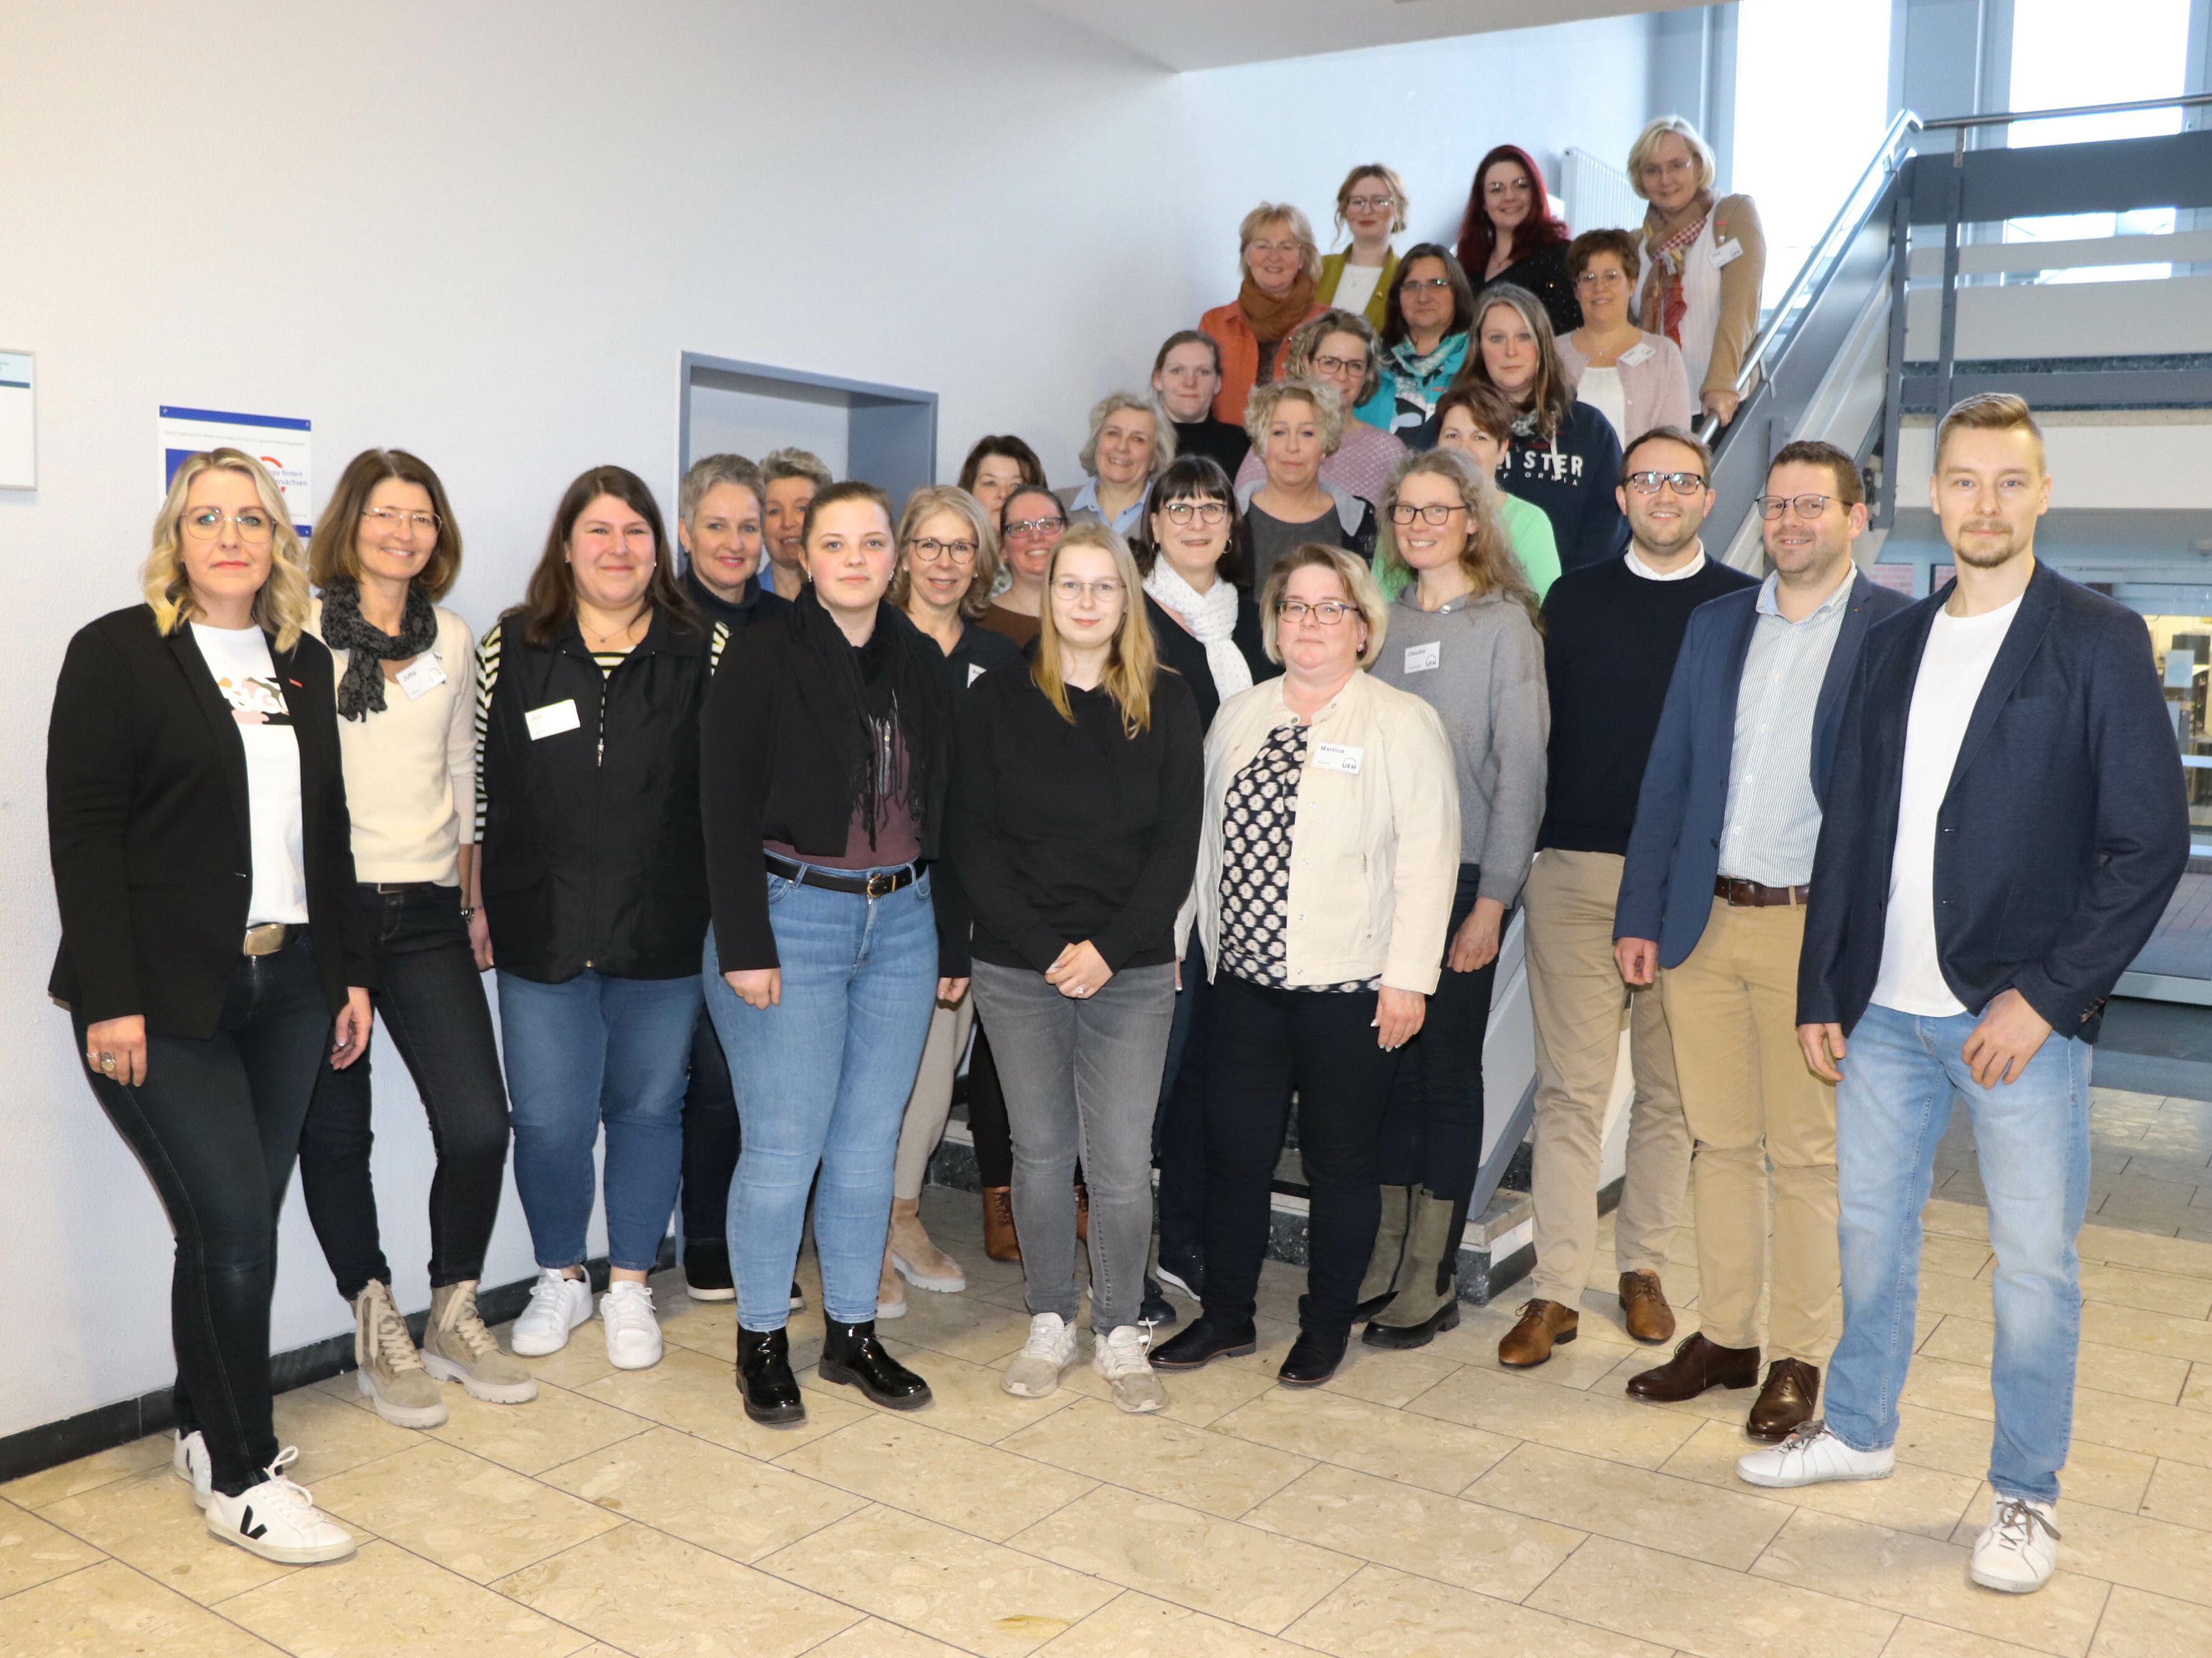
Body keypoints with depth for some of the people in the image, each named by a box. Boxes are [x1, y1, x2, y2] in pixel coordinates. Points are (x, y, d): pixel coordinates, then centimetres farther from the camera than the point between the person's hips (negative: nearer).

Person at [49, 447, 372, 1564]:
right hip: (164, 1002, -5)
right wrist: (110, 999, -15)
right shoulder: (117, 653, -4)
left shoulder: (307, 665, 12)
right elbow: (82, 831, -9)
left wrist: (350, 971, 12)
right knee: (234, 1229, -6)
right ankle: (241, 1478, 10)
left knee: (236, 1227, 11)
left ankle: (206, 1431, 29)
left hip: (287, 988, 5)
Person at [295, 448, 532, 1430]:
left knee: (479, 1124, -4)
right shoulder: (300, 634, -1)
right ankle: (377, 1333, 21)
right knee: (336, 1130, 4)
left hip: (426, 909, 3)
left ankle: (454, 1319, 16)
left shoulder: (454, 641, 12)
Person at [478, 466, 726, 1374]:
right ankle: (560, 1279, 30)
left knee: (648, 1109, 11)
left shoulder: (706, 652, 0)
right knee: (550, 1121, 6)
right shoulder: (510, 647, 2)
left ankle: (630, 1288, 28)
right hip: (541, 931, 0)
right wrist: (476, 907, 4)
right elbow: (478, 787, 6)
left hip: (665, 932, 0)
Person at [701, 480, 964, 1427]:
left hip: (900, 922, 5)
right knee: (784, 1146, 0)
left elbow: (942, 810, 12)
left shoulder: (922, 666, 9)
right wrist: (745, 945, -15)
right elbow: (729, 813, -9)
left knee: (870, 1142, 11)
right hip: (793, 916, -5)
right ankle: (761, 1341, 18)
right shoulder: (764, 666, -6)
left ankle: (853, 1332, 25)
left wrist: (953, 940, 11)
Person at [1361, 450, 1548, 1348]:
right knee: (1390, 1064, 9)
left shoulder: (1504, 623, -5)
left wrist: (1492, 902, -13)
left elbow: (1520, 770, -9)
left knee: (1448, 1068, 3)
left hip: (1460, 878, -4)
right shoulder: (1383, 622, 10)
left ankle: (1433, 1277, 13)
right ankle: (1386, 1253, 22)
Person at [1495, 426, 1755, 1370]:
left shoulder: (1746, 608, 5)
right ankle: (1556, 1290, 7)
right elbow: (1540, 733, 9)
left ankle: (1643, 1268, 24)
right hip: (1576, 871, 0)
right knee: (1571, 1088, 1)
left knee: (1669, 1089, 9)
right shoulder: (1575, 600, 8)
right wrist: (1524, 858, 5)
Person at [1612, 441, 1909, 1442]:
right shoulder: (1716, 624, 11)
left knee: (1808, 1155, 6)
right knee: (1720, 1142, 12)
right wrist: (1641, 915, 6)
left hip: (1816, 930, -4)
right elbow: (1667, 776, 11)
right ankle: (1724, 1339, 25)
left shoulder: (1897, 633, -3)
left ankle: (1799, 1359, 20)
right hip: (1704, 922, 4)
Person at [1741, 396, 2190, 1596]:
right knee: (1870, 1236, 15)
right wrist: (1820, 992, 8)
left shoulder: (2100, 643, -4)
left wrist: (2047, 997, -14)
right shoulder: (1893, 646, 11)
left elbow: (2151, 842, -8)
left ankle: (2024, 1493, 23)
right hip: (1885, 1011, 4)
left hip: (2022, 1015, -4)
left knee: (2034, 1264, 5)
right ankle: (1858, 1429, 34)